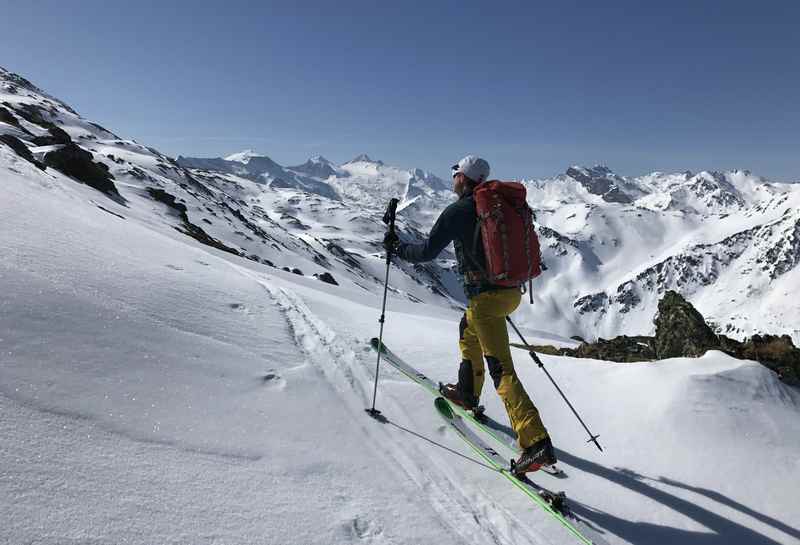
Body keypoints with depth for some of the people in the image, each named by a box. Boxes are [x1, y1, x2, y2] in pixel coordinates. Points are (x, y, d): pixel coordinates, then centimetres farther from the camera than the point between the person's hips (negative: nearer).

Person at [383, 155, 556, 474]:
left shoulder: (458, 211, -9)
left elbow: (428, 251, -9)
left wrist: (396, 248, 8)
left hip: (486, 296, -8)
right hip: (513, 291, 8)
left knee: (502, 370, -8)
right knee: (468, 329, 32)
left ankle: (536, 443, -14)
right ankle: (467, 393, 45)